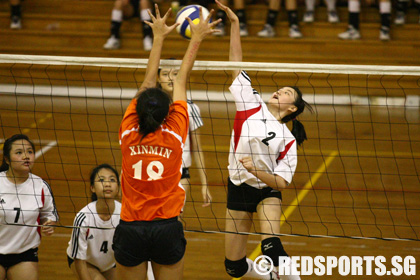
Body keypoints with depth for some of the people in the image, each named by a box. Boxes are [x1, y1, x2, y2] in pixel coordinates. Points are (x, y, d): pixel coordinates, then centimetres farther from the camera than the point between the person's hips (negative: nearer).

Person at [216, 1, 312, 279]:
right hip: (237, 191, 3)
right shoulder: (251, 105, 0)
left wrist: (257, 171, -27)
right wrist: (234, 24, -5)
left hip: (267, 191, -3)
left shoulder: (287, 139, -7)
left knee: (272, 249, -30)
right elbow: (237, 62, -1)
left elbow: (281, 183, -11)